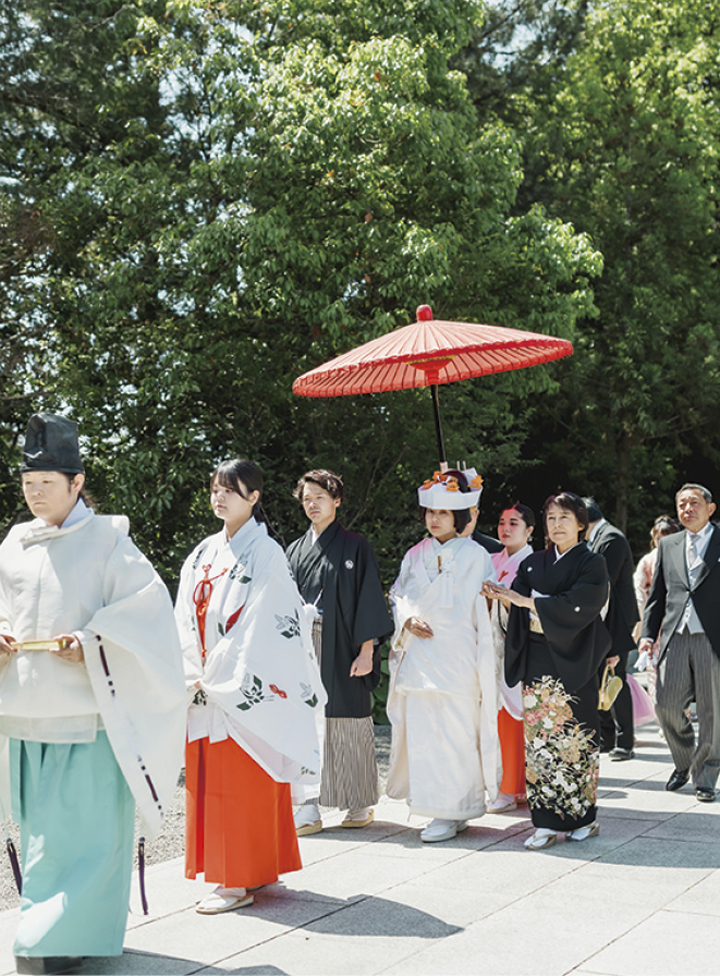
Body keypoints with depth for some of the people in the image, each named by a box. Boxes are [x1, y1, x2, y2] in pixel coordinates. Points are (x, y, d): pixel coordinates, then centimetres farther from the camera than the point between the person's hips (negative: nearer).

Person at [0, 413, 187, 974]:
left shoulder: (106, 539, -4)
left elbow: (149, 607, -8)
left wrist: (92, 646, -18)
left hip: (87, 709, -5)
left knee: (83, 826, -4)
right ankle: (49, 926, 25)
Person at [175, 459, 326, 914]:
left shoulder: (265, 554, -9)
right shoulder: (204, 554, 13)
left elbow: (258, 625, -15)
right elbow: (188, 619, 10)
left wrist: (219, 676, -15)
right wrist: (192, 674, -1)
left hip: (245, 685, -7)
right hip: (208, 685, 7)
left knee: (242, 781, -3)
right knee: (207, 777, 10)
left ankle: (240, 881, 4)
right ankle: (252, 870, 22)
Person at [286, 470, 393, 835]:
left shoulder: (355, 548, 1)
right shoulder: (295, 551, 13)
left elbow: (369, 600, -3)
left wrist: (367, 650, -10)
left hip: (343, 650, -4)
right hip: (304, 650, 4)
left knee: (348, 723, 1)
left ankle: (360, 803, 15)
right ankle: (309, 808, 5)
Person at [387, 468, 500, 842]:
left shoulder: (474, 555, -1)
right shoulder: (416, 555, 13)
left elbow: (485, 608, -2)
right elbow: (398, 597, 17)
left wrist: (483, 664, -7)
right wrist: (408, 621, -4)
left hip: (457, 658, -4)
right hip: (419, 656, 5)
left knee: (454, 734, -4)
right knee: (421, 732, 3)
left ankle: (452, 812, 6)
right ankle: (436, 806, 15)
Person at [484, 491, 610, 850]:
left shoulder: (592, 564, -1)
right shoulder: (534, 563, 14)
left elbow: (574, 605, -16)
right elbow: (519, 609, 6)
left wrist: (525, 600, -17)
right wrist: (502, 596, -15)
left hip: (572, 661, -4)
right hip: (536, 661, 4)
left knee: (573, 735, -2)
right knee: (541, 737, 0)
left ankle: (581, 817, 10)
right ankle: (548, 821, 4)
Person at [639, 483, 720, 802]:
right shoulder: (667, 545, 16)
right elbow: (657, 594, 16)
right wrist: (648, 633, 7)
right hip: (675, 637, 3)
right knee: (666, 705, -1)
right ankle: (683, 763, 23)